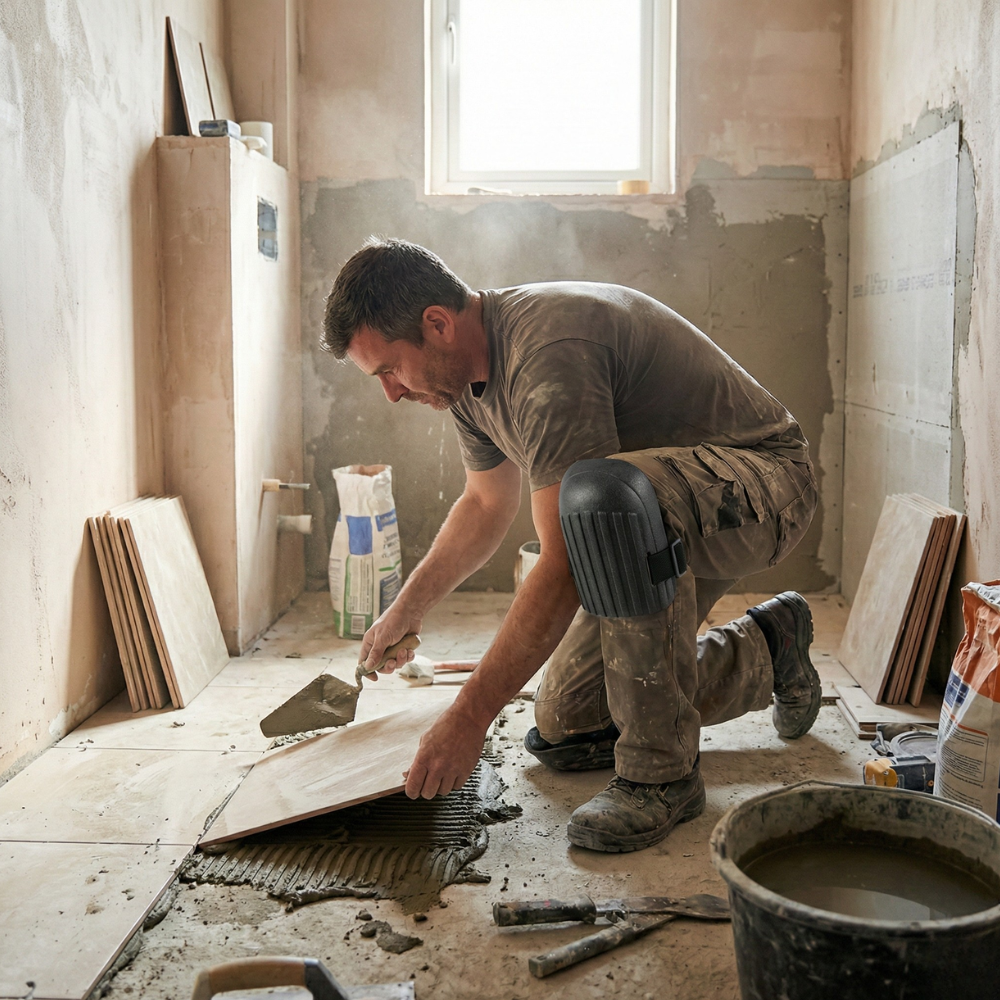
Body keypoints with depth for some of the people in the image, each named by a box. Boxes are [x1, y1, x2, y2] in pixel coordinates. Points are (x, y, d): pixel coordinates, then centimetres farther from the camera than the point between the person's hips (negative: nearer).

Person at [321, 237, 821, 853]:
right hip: (663, 523, 9)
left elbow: (568, 564, -34)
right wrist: (406, 611, 20)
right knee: (564, 731, 6)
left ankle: (661, 769, -25)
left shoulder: (548, 352, -31)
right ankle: (764, 655, 25)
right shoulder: (467, 368, 0)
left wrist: (470, 716, -31)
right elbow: (487, 504, 17)